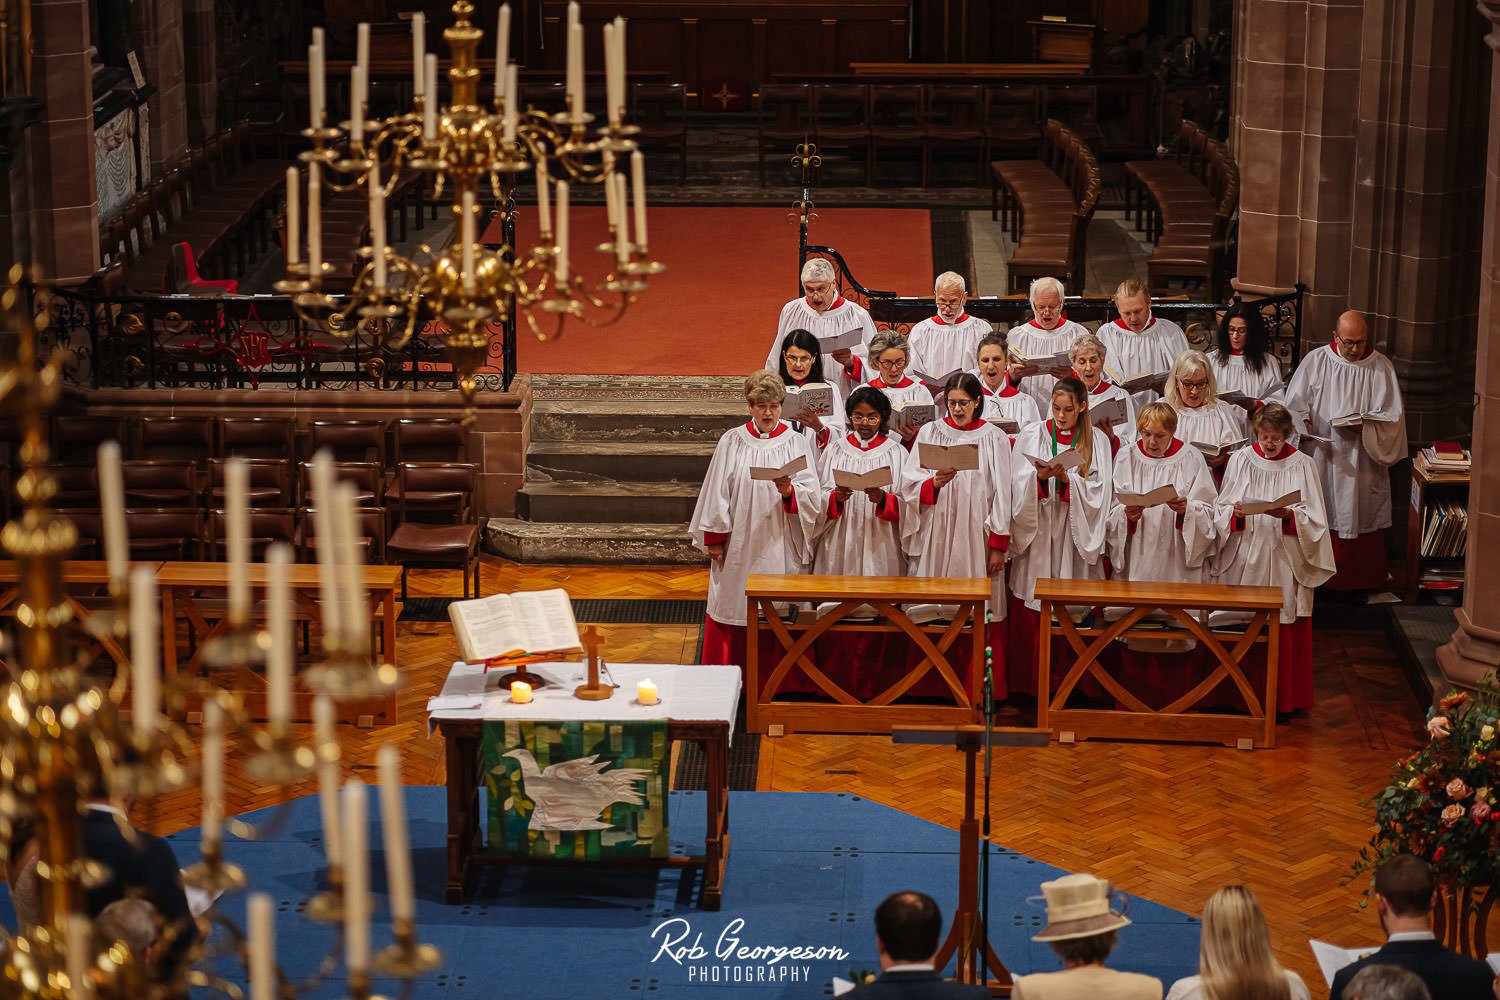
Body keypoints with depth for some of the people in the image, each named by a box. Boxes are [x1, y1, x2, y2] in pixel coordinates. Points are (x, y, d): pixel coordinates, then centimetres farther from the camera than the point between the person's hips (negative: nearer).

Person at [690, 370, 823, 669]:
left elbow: (812, 498, -4)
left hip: (780, 547, -1)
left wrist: (789, 491, -24)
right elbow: (717, 492, 4)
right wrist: (714, 539, 1)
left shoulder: (796, 443, 2)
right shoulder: (732, 442, 4)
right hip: (738, 547, 1)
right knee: (734, 608, 3)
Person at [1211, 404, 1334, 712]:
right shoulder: (1240, 460, 6)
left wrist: (1288, 515, -21)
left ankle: (1282, 699, 10)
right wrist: (1236, 513, -17)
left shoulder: (1303, 466, 1)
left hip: (1284, 562, -1)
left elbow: (1314, 521, -2)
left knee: (1283, 635, 1)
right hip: (1243, 559, 1)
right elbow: (1222, 512, 5)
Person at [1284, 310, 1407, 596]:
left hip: (1363, 464, 0)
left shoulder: (1381, 367, 1)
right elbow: (1295, 403, 4)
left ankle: (1361, 580, 12)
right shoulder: (1315, 362, 2)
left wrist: (1365, 425, -18)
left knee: (1362, 518, 2)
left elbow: (1392, 415, -1)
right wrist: (1304, 423, -16)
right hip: (1322, 458, 0)